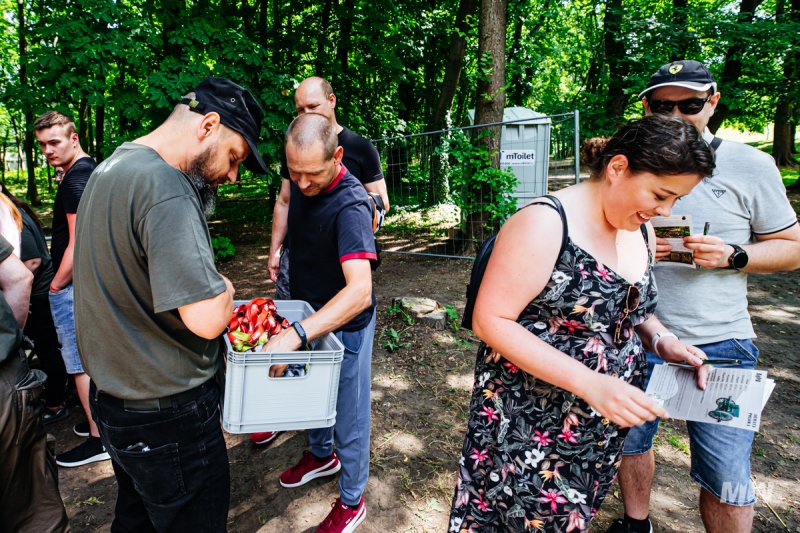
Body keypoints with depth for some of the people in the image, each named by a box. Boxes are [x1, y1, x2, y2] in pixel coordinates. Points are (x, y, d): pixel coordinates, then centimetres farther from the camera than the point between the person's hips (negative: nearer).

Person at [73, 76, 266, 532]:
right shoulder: (164, 188, -26)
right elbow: (206, 319, -31)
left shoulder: (112, 167, 7)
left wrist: (213, 296, 9)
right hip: (167, 415, -9)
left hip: (114, 398, 9)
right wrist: (224, 290, -10)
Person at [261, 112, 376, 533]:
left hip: (344, 325, -7)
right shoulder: (299, 181, -8)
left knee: (348, 416, 10)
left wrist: (295, 335, -52)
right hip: (307, 311, 8)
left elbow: (359, 291, -43)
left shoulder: (349, 205, -32)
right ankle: (321, 455, 55)